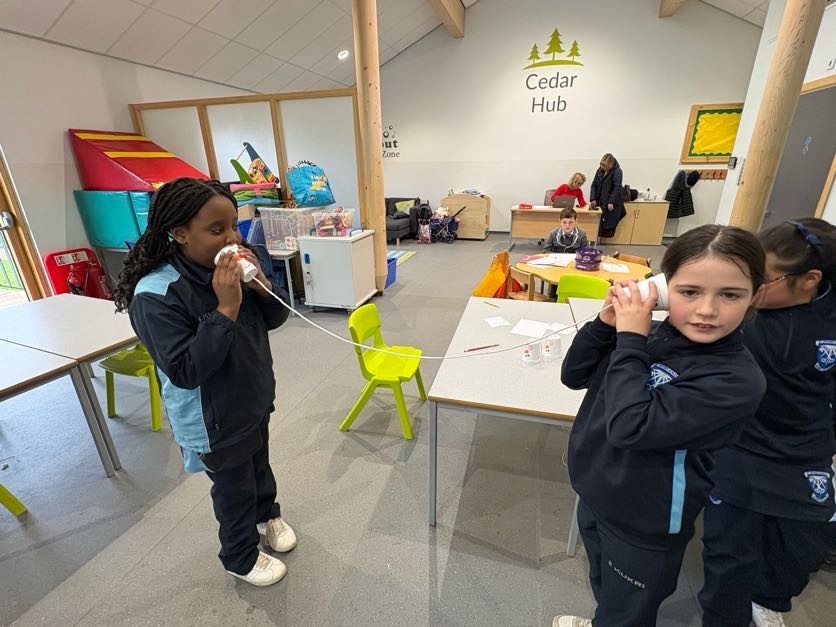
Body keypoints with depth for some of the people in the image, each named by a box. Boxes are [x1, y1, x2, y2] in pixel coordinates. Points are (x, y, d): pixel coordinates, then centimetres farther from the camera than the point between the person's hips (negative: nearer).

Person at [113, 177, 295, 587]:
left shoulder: (232, 265, -9)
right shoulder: (155, 295, -27)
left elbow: (274, 320, -1)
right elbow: (185, 371, -29)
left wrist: (261, 286, -22)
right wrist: (226, 309, -35)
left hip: (255, 399, 6)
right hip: (215, 419, -6)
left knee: (259, 463, 29)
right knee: (234, 488, 17)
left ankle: (267, 515, 58)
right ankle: (240, 558, 46)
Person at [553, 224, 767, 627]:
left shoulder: (737, 380, -26)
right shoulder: (651, 334, -11)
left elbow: (630, 427, -35)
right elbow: (573, 376, -5)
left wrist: (629, 338, -29)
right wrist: (608, 322, -19)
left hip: (644, 527, -5)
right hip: (593, 493, 6)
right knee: (603, 587, 34)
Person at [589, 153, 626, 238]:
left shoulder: (617, 171, -9)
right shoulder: (600, 170, 9)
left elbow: (617, 188, -15)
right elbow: (594, 185, 11)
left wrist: (611, 202, -22)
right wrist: (593, 199, 0)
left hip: (611, 204, -6)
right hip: (600, 202, 6)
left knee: (608, 226, -8)